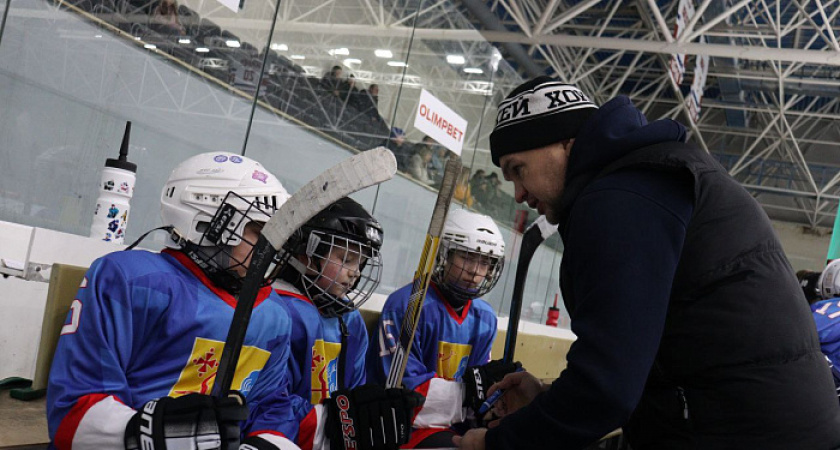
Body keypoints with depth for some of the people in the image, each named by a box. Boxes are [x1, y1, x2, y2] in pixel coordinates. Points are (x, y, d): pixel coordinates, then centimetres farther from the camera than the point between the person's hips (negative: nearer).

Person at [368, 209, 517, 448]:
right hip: (409, 426, -7)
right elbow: (404, 391, -19)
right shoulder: (406, 305, -13)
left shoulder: (485, 318, 9)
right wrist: (469, 389, -26)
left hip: (455, 425, 7)